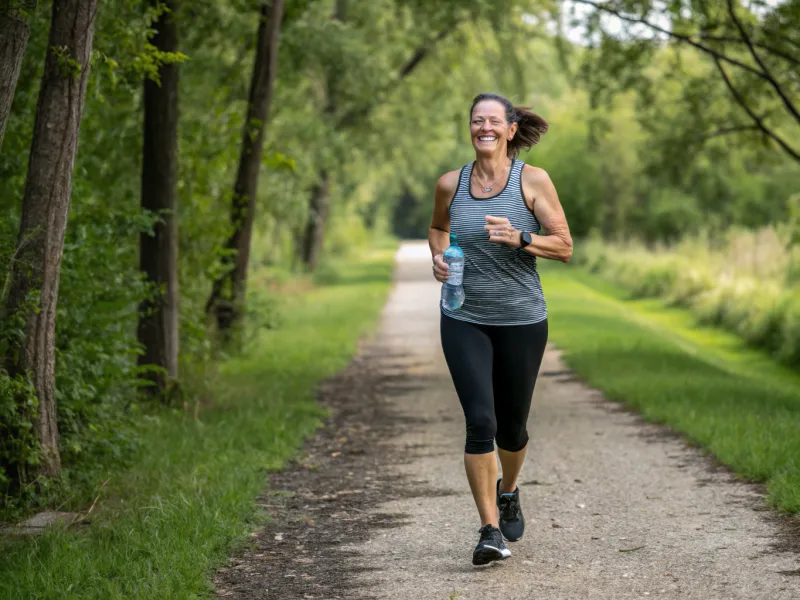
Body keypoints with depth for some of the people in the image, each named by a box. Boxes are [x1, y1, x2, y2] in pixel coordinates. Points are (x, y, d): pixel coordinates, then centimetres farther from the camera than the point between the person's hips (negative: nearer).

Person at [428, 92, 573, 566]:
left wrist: (520, 238, -21)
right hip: (465, 319, 1)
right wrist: (439, 256, 2)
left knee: (512, 423, 12)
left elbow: (565, 247, -4)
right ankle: (491, 530, -6)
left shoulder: (533, 181, -4)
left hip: (521, 319, 0)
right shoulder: (450, 184, 3)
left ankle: (508, 491, 44)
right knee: (480, 421, -13)